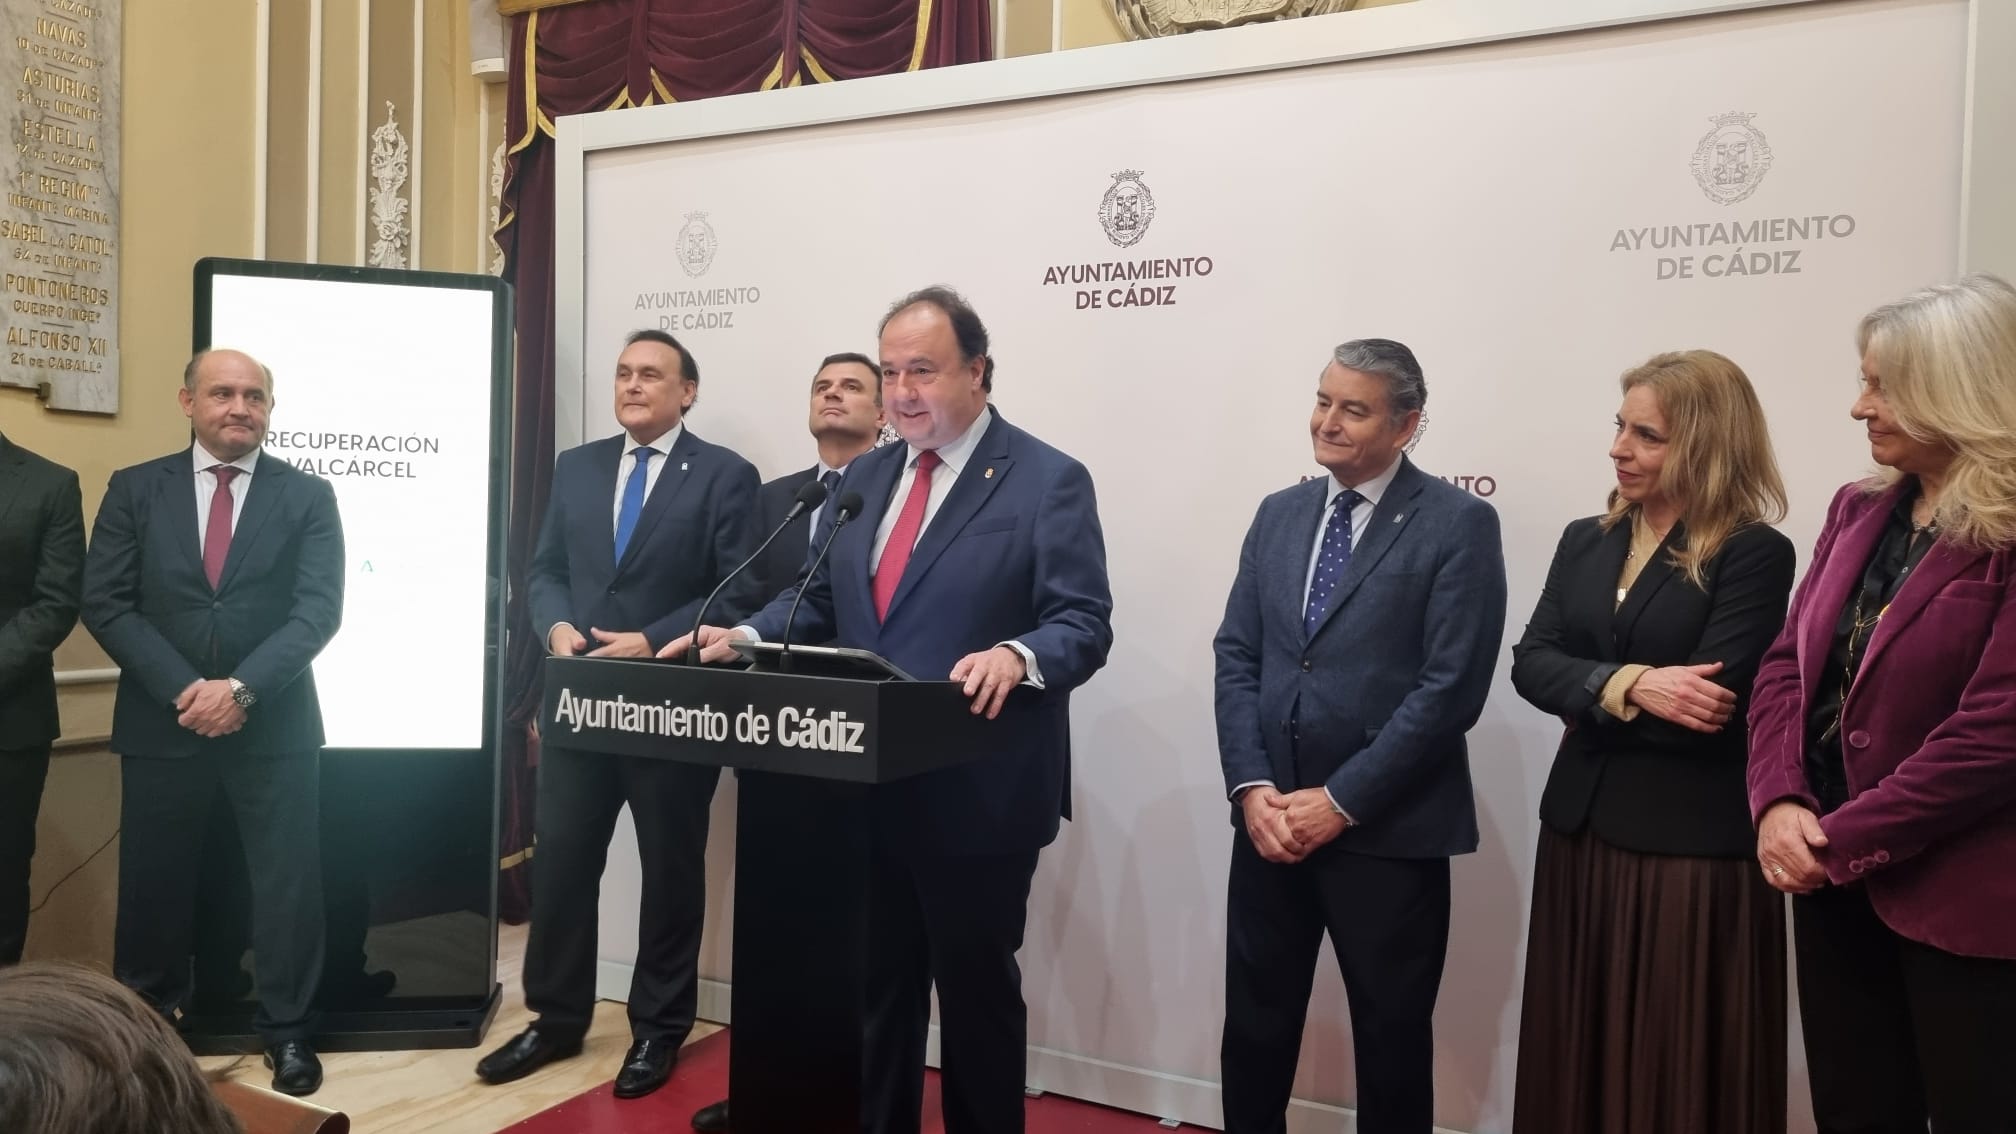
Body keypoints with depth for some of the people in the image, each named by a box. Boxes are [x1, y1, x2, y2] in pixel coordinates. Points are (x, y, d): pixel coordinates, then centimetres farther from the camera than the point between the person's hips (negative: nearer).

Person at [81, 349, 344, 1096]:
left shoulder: (307, 496, 2)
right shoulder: (134, 490, 5)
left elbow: (319, 609, -7)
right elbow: (105, 603, -2)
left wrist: (242, 688, -17)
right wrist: (182, 689, -13)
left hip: (274, 725, -1)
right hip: (160, 723, 1)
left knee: (288, 881, 4)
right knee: (153, 882, 12)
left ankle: (287, 1030, 19)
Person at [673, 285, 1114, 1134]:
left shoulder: (1048, 481, -9)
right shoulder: (864, 477, 11)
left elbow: (1084, 622, -15)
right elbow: (820, 599, 14)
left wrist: (1017, 656, -35)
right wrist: (748, 635, -3)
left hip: (977, 795, -6)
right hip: (869, 787, 6)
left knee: (977, 992, 12)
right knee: (875, 988, 18)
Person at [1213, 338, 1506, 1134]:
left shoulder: (1459, 524, -7)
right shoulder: (1279, 514, 10)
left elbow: (1452, 685, -14)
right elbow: (1236, 657, 6)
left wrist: (1341, 800, -15)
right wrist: (1252, 788, -6)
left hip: (1388, 832, -4)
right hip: (1271, 821, 4)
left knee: (1391, 1044, 13)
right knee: (1253, 1031, 14)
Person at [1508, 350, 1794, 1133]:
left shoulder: (1754, 553, -9)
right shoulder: (1585, 541, 9)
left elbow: (1711, 704, -19)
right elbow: (1530, 664, -2)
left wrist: (1591, 703, -7)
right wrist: (1626, 685, -18)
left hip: (1693, 843, -5)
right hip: (1580, 827, 6)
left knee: (1677, 1067, 7)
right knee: (1576, 1053, 15)